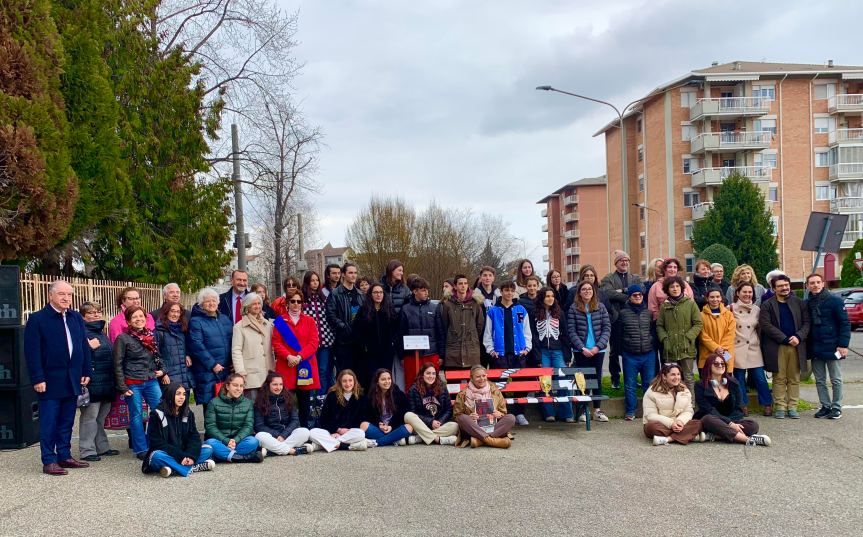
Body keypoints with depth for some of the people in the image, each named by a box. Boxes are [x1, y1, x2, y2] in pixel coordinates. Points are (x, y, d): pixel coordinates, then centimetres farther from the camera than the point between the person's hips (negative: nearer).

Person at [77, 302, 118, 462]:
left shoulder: (101, 332, 18)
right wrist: (90, 347, -25)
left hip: (106, 382, 9)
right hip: (92, 382, -9)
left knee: (102, 416, 16)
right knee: (89, 416, -4)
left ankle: (102, 447, 25)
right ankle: (87, 450, 2)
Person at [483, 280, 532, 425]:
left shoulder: (521, 310, 10)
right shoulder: (493, 311, 4)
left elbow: (527, 331, 12)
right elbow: (488, 333, 5)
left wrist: (527, 347, 2)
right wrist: (490, 349, -3)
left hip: (519, 353, 2)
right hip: (500, 353, -2)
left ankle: (519, 413, 11)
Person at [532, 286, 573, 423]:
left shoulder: (559, 313, 10)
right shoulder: (535, 314, 4)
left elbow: (564, 334, 8)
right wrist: (536, 357, -7)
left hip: (557, 351, 1)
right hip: (542, 352, -1)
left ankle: (566, 413, -4)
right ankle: (548, 413, 2)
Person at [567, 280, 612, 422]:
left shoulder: (600, 307, 3)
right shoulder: (573, 308, -2)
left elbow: (607, 328, 0)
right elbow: (571, 331, -6)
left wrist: (598, 346, -10)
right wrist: (583, 348, -13)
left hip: (598, 350, 2)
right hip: (581, 351, -2)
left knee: (597, 378, 8)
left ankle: (597, 410, 16)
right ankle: (583, 410, 12)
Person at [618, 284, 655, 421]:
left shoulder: (649, 312, 7)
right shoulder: (623, 312, 0)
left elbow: (654, 330, 14)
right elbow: (617, 333, 3)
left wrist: (654, 346, 9)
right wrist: (619, 350, 2)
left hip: (648, 354, 2)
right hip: (630, 355, -2)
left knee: (649, 384, 6)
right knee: (630, 385, 4)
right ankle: (630, 411, 13)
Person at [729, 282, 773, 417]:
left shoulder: (756, 310, 10)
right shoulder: (731, 309, -2)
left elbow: (760, 329, 17)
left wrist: (761, 344, 14)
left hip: (753, 349, 2)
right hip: (737, 349, -2)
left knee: (760, 378, 0)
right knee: (739, 378, 3)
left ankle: (767, 405, 13)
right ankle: (743, 406, 14)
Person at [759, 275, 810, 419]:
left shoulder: (799, 303, 11)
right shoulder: (767, 305, 2)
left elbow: (806, 322, 6)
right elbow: (765, 325, -8)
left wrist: (799, 337, -12)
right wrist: (785, 339, -13)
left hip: (796, 346, 2)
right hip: (776, 347, -2)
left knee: (794, 379, 4)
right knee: (779, 379, 1)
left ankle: (792, 407, 9)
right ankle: (780, 407, 5)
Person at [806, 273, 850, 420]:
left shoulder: (835, 301, -7)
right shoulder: (806, 304, 4)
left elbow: (845, 324, -8)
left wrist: (843, 344, -14)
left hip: (832, 347, -4)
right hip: (815, 349, 4)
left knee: (836, 380, 5)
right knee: (820, 381, 10)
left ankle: (836, 408, 14)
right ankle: (825, 406, 20)